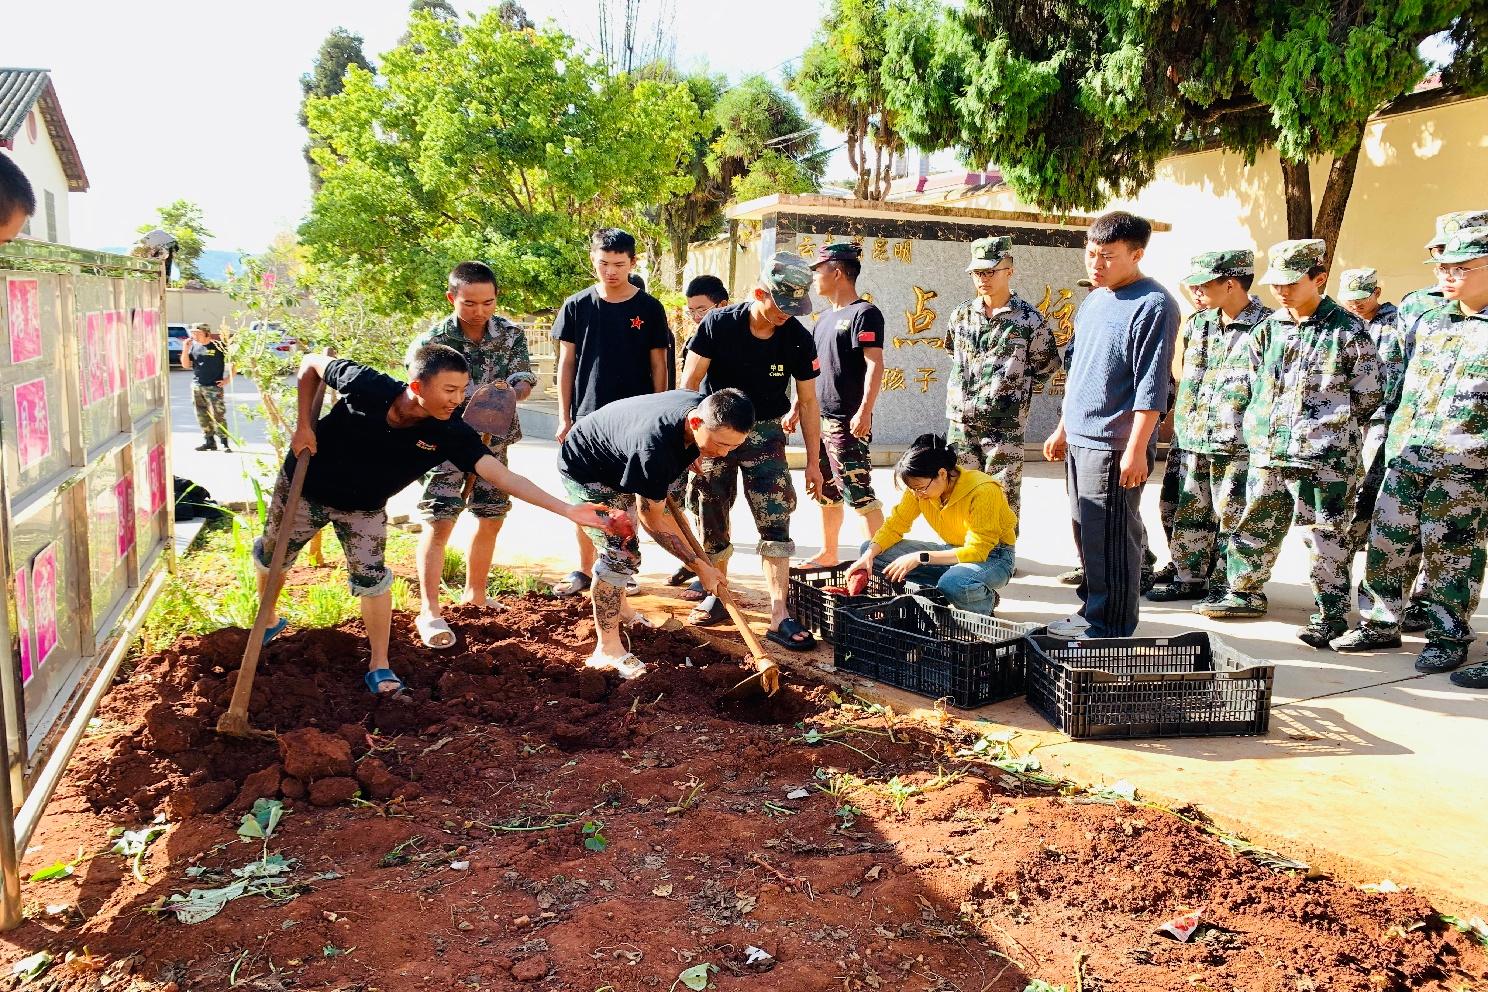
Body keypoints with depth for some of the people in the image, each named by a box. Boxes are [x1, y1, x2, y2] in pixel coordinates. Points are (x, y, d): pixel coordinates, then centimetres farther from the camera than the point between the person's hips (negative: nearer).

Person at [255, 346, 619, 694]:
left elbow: (502, 475, -38)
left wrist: (567, 509, -49)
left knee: (371, 577, -9)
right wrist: (304, 426, -20)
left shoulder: (451, 433, -30)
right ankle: (267, 621, 47)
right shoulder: (365, 385, -34)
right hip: (303, 488, 0)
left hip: (364, 507, 1)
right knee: (272, 558, 17)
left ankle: (379, 666, 8)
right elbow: (311, 364, -15)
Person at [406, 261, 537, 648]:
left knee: (491, 518, 14)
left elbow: (524, 382, -2)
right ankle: (429, 612, -5)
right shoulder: (433, 340, -14)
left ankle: (474, 595, 32)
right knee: (438, 522, -9)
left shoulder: (512, 334, -3)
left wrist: (510, 390, -26)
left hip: (494, 440, 5)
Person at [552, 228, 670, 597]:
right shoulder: (577, 306, 1)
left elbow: (658, 365, 3)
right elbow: (566, 363, 4)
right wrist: (564, 418, 0)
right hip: (587, 417, 1)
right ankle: (585, 569, 20)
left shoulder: (649, 308, -1)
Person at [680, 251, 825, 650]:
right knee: (712, 521, 8)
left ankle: (779, 617, -7)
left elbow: (807, 401, -1)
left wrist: (814, 460, 1)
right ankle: (717, 595, 28)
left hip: (765, 434, 1)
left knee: (777, 524, -8)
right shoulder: (718, 325, -16)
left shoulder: (799, 339, -11)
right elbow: (688, 385, -10)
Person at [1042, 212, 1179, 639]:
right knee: (1086, 535, 15)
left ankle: (1108, 627, 8)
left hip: (1114, 447, -9)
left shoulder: (1152, 305, -12)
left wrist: (1136, 449, -20)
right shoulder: (1092, 301, 14)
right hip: (1080, 441, 9)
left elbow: (1151, 386, -17)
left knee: (1110, 540, -2)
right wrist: (1063, 428, 21)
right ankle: (1093, 612, 28)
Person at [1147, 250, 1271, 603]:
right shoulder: (1198, 324, 12)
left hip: (1237, 447, -6)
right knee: (1188, 516, 12)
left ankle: (1225, 587, 14)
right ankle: (1189, 578, 25)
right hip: (1191, 443, 7)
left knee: (1232, 520, 3)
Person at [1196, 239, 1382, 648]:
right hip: (1268, 455, 6)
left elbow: (1369, 397, -1)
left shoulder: (1348, 331, -6)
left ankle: (1331, 615, 12)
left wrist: (1324, 429, 2)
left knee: (1327, 537, 2)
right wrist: (1260, 434, 11)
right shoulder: (1267, 329, 9)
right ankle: (1245, 594, 30)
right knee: (1255, 527, 14)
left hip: (1325, 459, -5)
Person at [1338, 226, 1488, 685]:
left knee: (1451, 555, 3)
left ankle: (1448, 638, 16)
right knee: (1386, 543, 8)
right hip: (1405, 457, 5)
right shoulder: (1427, 321, 13)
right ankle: (1381, 623, 21)